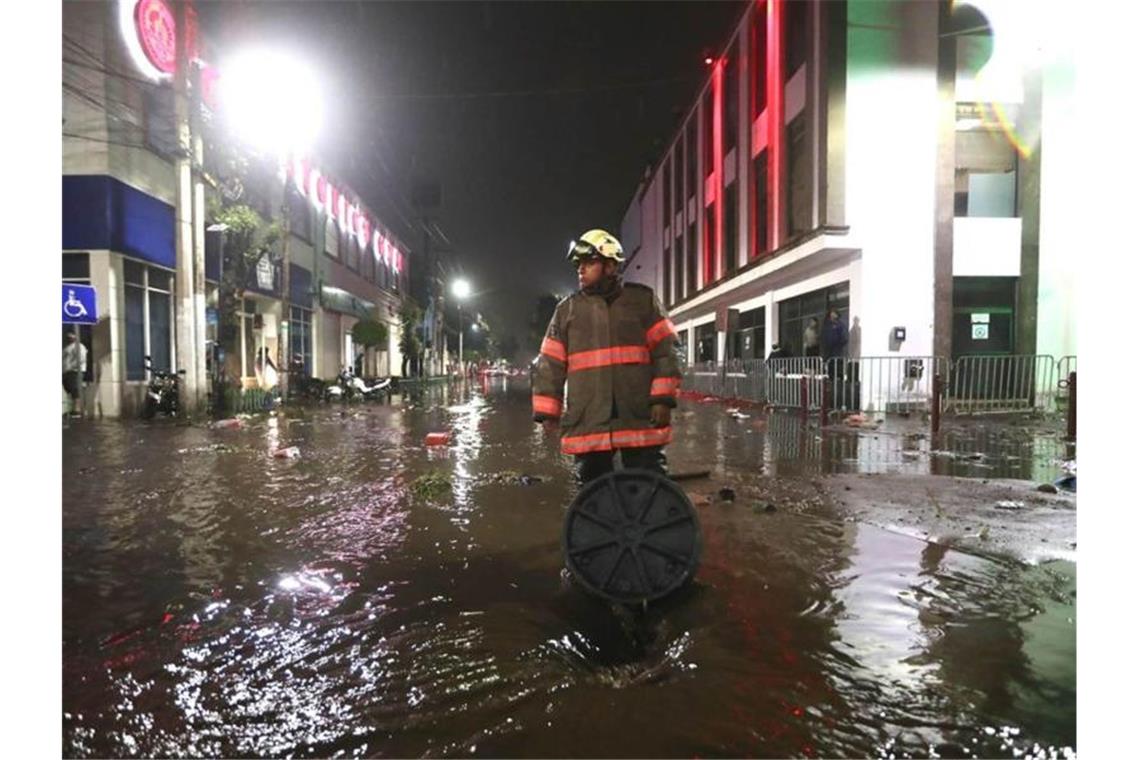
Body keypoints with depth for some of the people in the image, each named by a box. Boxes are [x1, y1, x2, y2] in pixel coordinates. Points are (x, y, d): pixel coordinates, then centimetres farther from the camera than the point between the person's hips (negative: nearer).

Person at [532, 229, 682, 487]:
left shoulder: (643, 300, 6)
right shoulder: (567, 309, 10)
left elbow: (664, 350, 2)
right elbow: (550, 364, 9)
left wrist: (663, 398, -8)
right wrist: (547, 411, 3)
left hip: (641, 420, -2)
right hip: (587, 424, 2)